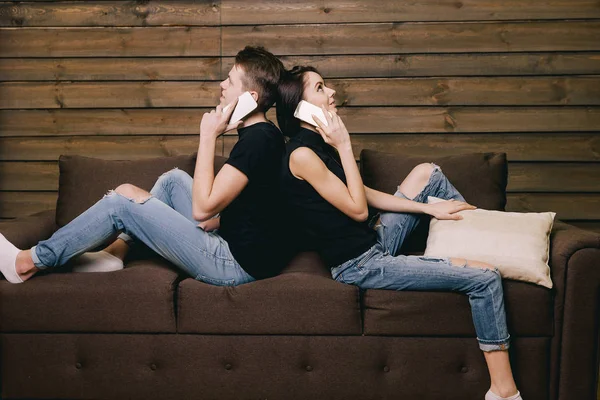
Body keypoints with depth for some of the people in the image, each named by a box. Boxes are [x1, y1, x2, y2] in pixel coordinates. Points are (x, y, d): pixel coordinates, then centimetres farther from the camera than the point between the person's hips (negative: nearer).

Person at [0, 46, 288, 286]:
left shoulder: (256, 140, -21)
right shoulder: (264, 134, 10)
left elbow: (202, 208, -21)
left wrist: (208, 136, -18)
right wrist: (211, 224, 5)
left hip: (237, 266, -9)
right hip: (236, 244, 9)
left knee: (121, 201, -6)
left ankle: (27, 262, 9)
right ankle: (115, 252, 20)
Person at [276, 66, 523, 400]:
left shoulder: (319, 144, 8)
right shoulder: (301, 154, -20)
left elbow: (368, 195, 10)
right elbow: (358, 209, -17)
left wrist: (429, 208, 6)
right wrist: (344, 146, -16)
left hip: (375, 244, 9)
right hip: (360, 266, -9)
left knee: (426, 172, 15)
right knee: (485, 277, -13)